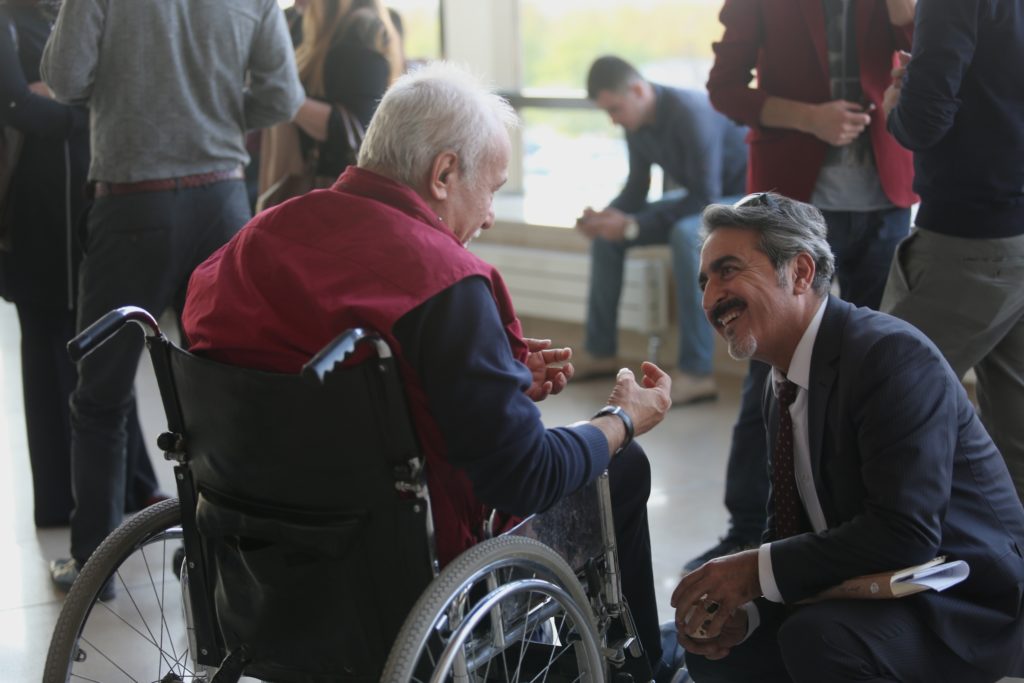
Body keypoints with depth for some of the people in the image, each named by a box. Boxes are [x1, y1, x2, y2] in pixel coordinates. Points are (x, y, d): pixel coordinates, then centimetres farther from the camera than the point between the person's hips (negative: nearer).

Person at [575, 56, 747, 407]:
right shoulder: (636, 123, -4)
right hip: (702, 199, 9)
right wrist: (605, 216, -16)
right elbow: (637, 189, 5)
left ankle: (697, 373, -35)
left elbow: (707, 198, -30)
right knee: (606, 234, 0)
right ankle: (600, 353, 7)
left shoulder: (691, 114, -29)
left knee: (686, 234, -38)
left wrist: (632, 225, -32)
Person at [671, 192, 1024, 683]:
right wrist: (744, 607, -8)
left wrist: (758, 569, -23)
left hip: (970, 609, -9)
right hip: (873, 593, 9)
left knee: (816, 638, -32)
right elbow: (789, 528, 11)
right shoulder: (783, 388, 7)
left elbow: (905, 535, -28)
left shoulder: (894, 356, -21)